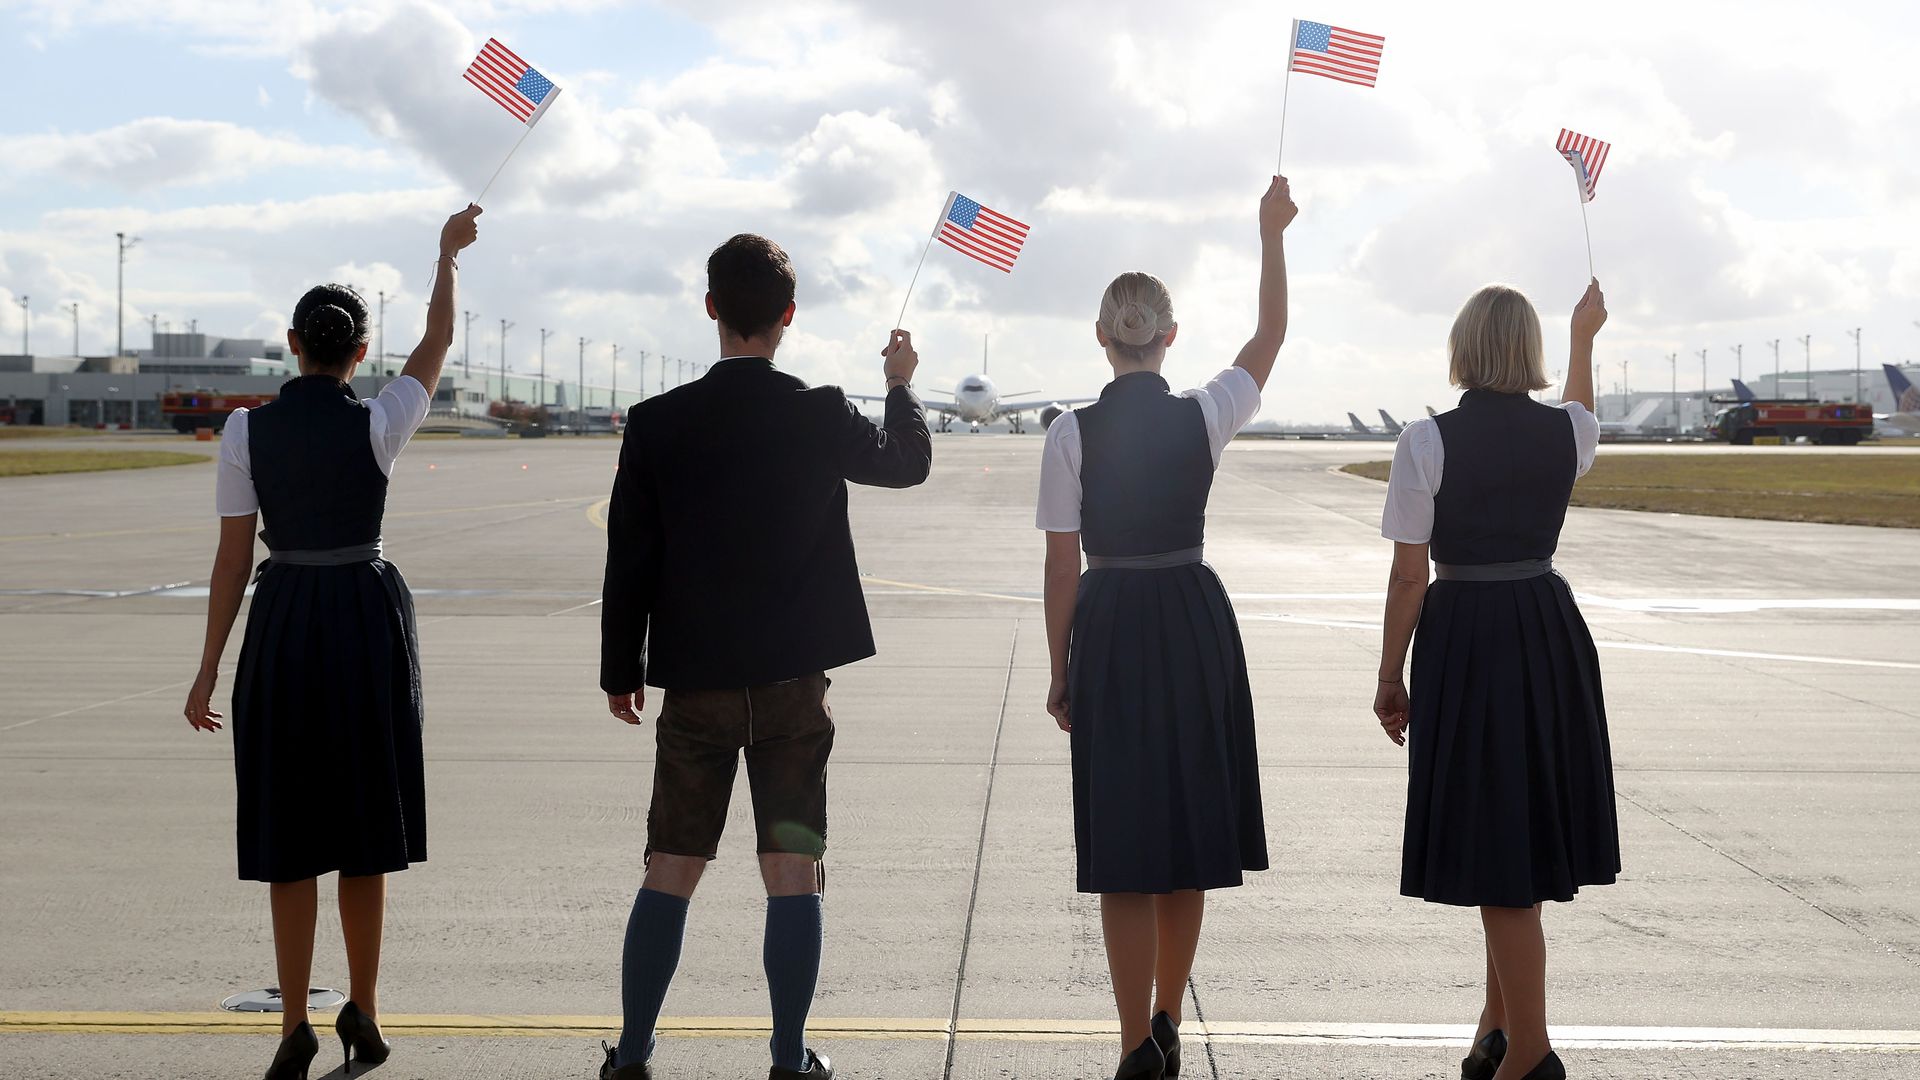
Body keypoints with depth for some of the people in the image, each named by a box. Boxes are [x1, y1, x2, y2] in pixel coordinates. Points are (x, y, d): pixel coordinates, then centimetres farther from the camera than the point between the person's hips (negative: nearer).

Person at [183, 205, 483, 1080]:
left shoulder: (246, 432, -5)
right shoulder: (377, 425, -6)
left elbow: (233, 556, -4)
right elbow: (438, 341, 12)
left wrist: (209, 669, 3)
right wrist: (447, 252, 26)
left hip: (283, 624, 0)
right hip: (370, 618, 0)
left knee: (289, 831, 5)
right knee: (363, 826, 11)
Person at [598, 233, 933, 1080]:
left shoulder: (657, 423, -6)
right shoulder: (822, 416, -8)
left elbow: (629, 559, -1)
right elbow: (909, 462, 13)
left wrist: (621, 672, 10)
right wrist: (901, 384, 31)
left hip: (695, 683, 1)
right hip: (794, 678, -1)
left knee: (670, 874, 9)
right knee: (792, 874, 5)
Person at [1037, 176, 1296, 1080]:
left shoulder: (1071, 434, -9)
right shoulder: (1204, 418, -4)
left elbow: (1062, 566, -6)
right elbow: (1271, 335, 14)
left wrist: (1061, 671, 4)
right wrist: (1271, 233, 23)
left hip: (1110, 632, -2)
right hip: (1197, 623, 2)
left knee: (1123, 848, 2)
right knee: (1191, 832, 14)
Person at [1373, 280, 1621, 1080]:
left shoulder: (1427, 441, -13)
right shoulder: (1565, 430, 0)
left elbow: (1409, 575, -11)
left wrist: (1390, 677, 0)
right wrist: (1583, 338, 43)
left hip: (1463, 639, -5)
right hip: (1552, 633, 5)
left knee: (1491, 842, 1)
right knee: (1525, 831, 17)